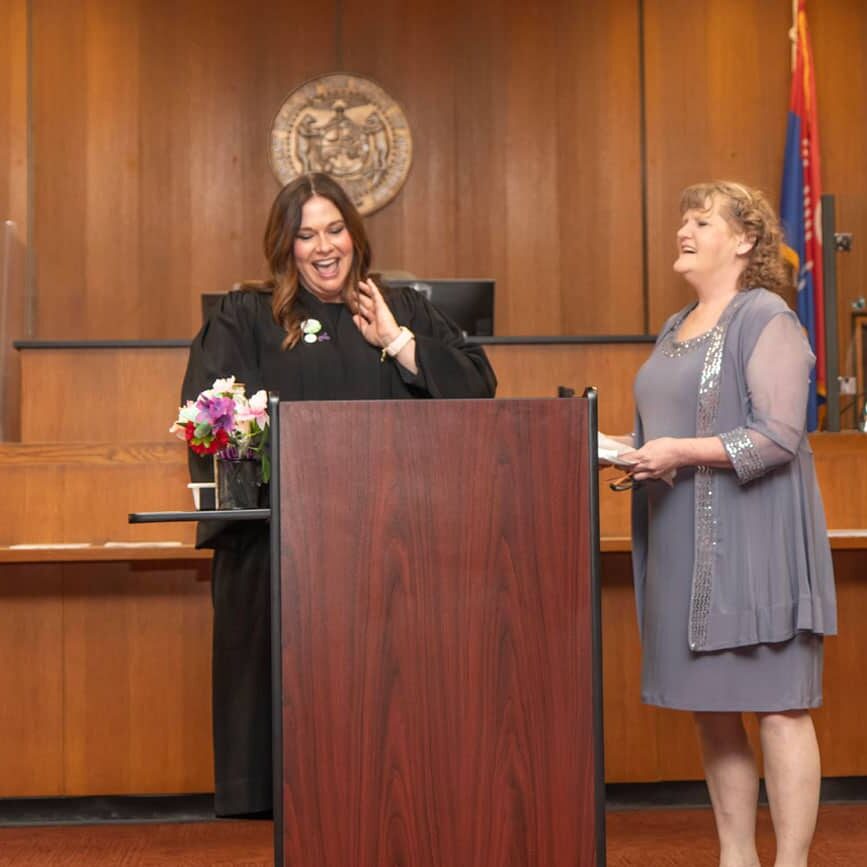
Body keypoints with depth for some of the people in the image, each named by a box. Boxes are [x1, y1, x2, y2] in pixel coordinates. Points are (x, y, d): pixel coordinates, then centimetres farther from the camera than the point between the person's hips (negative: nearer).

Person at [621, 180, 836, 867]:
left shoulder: (765, 317, -8)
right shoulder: (675, 328, 17)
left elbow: (780, 435, -17)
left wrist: (683, 453, -21)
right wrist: (631, 452, 5)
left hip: (751, 543, -8)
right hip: (684, 548, 8)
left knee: (777, 705, -3)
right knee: (710, 706, 11)